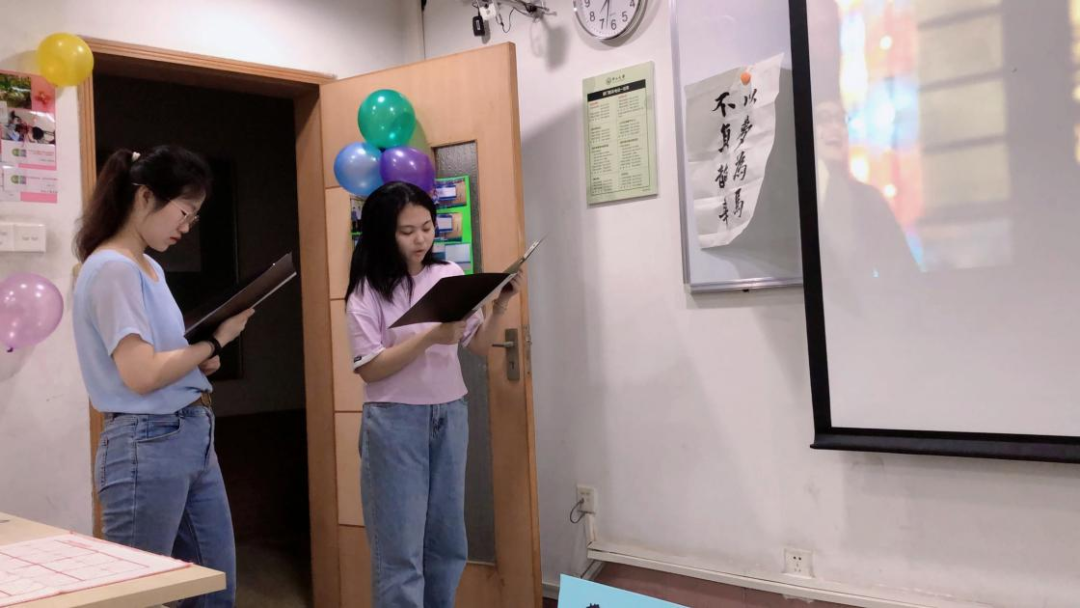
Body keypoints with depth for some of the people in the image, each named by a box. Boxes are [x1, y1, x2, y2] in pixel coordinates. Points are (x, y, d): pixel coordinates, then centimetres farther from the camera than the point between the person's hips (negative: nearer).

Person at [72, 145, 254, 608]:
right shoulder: (112, 269, -15)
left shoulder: (150, 268, 14)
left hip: (193, 438, 10)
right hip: (147, 446, -10)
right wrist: (215, 340, -11)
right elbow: (141, 375, -23)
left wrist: (200, 358, 1)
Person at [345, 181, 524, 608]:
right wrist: (429, 337, -21)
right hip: (395, 420, -4)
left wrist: (500, 307, -10)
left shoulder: (451, 276, 4)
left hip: (450, 416, 4)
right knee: (400, 549, 0)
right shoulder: (368, 291, -7)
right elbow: (368, 368, -12)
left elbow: (479, 346, 7)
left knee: (447, 542, 13)